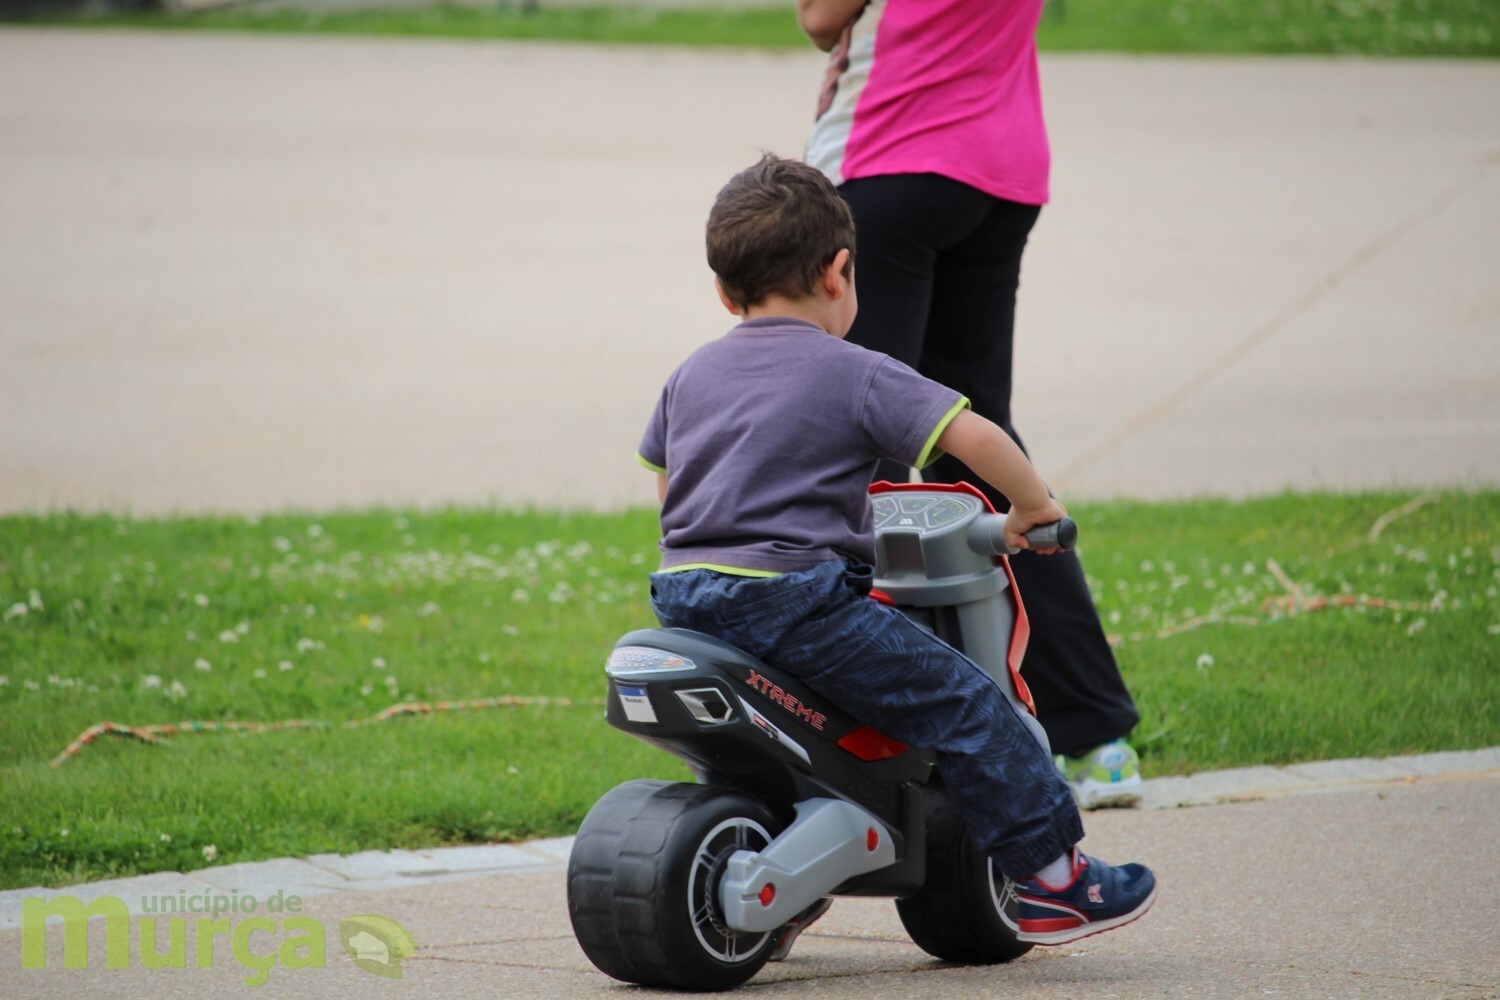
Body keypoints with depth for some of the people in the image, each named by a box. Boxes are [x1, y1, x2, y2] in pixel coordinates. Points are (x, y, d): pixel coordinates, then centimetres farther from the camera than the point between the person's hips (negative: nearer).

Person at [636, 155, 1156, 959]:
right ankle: (1048, 875, 1)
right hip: (797, 601, -7)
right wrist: (1034, 508, 4)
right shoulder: (854, 375, -3)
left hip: (683, 598, 7)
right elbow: (971, 435, -12)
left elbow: (664, 479, 29)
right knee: (962, 702, 0)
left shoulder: (691, 375, 16)